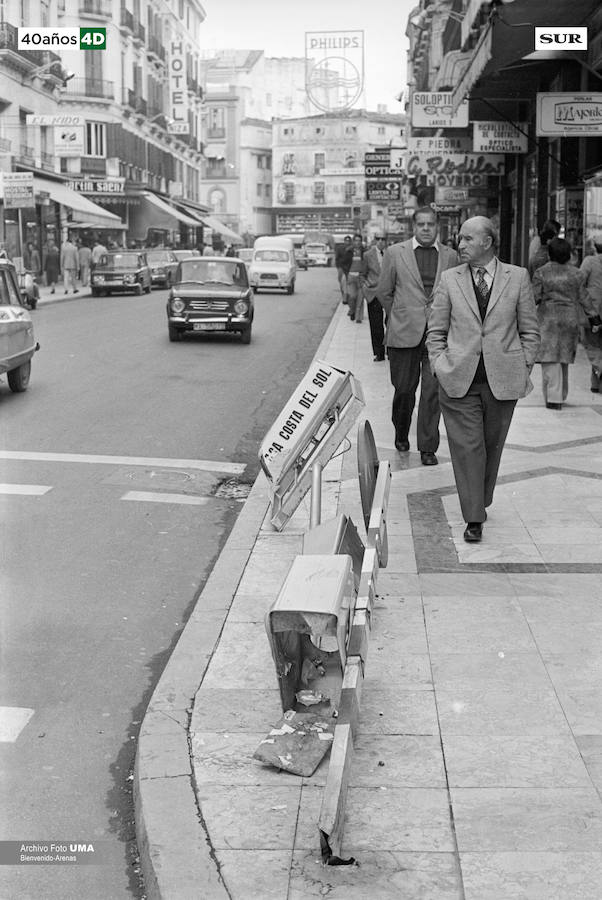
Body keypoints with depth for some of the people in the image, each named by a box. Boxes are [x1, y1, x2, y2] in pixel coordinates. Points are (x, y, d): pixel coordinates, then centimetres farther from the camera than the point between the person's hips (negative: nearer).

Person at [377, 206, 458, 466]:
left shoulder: (450, 256, 7)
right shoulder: (395, 253, 3)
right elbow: (384, 292, 9)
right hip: (404, 334, -1)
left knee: (433, 391, -3)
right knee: (403, 389, 6)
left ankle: (428, 447, 5)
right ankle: (401, 433, 32)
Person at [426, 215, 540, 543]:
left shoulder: (518, 277, 4)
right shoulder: (449, 279, 5)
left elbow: (530, 331, 8)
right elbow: (435, 332, 10)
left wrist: (522, 370, 2)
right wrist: (441, 368, 0)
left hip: (502, 380, 0)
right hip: (458, 380, 0)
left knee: (492, 445, 11)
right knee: (467, 447, -3)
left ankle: (481, 502, 29)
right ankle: (474, 518, 3)